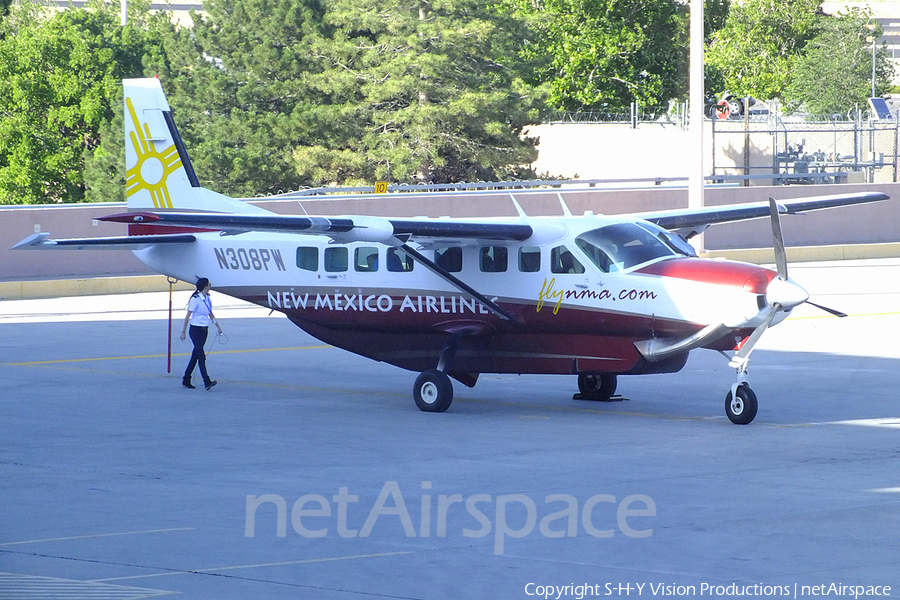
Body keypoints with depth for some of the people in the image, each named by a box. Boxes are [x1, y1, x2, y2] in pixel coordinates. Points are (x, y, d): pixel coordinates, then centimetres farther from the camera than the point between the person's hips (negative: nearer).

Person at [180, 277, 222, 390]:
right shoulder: (195, 299, -14)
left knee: (195, 355, 12)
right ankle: (207, 382, -21)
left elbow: (210, 314, 21)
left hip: (204, 330, 8)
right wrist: (183, 331, -11)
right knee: (201, 356, -14)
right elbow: (188, 316, -11)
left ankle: (186, 380, 21)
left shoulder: (208, 299, 9)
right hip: (195, 330, -8)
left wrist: (217, 326, 14)